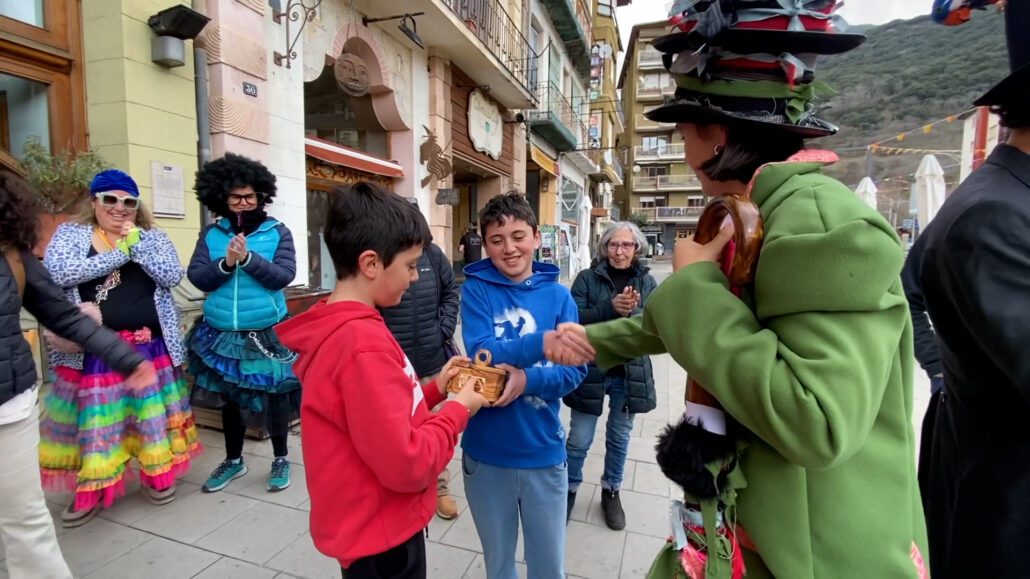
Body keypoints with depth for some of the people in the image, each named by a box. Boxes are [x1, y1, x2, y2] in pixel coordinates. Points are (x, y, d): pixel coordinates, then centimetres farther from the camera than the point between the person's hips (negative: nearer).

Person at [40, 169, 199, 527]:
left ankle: (156, 476, 25)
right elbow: (56, 271, -12)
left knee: (151, 412, 8)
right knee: (93, 417, 6)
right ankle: (90, 491, 23)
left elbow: (172, 276, -6)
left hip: (150, 347, 1)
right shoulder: (70, 233, 5)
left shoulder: (152, 237, 7)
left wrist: (136, 243, -11)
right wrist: (120, 254, -12)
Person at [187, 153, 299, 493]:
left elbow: (284, 276, -13)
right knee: (229, 397, 17)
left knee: (273, 396, 5)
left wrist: (248, 258, -23)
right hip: (222, 334, 3)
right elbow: (196, 278, -2)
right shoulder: (211, 234, 4)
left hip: (268, 333, -3)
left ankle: (281, 459, 25)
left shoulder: (277, 232, -4)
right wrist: (225, 263, -19)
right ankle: (233, 460, 37)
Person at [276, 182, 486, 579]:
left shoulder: (335, 330, 1)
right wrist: (458, 410, -15)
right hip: (380, 537, -9)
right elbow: (405, 465, -29)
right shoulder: (363, 341, -30)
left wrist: (434, 390, 0)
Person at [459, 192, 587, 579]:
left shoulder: (558, 295, -3)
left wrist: (526, 379, -27)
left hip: (544, 452, 1)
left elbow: (574, 370, -9)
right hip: (486, 452, 0)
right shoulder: (476, 288, -7)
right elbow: (481, 355, -20)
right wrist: (542, 343, -36)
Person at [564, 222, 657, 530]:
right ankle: (569, 489, 32)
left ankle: (611, 491, 41)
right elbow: (574, 319, -15)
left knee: (619, 437, 18)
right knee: (579, 439, 7)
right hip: (590, 370, -2)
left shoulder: (647, 282, 2)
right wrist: (610, 307, -27)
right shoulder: (587, 278, -5)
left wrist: (632, 313, -26)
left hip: (629, 372, 3)